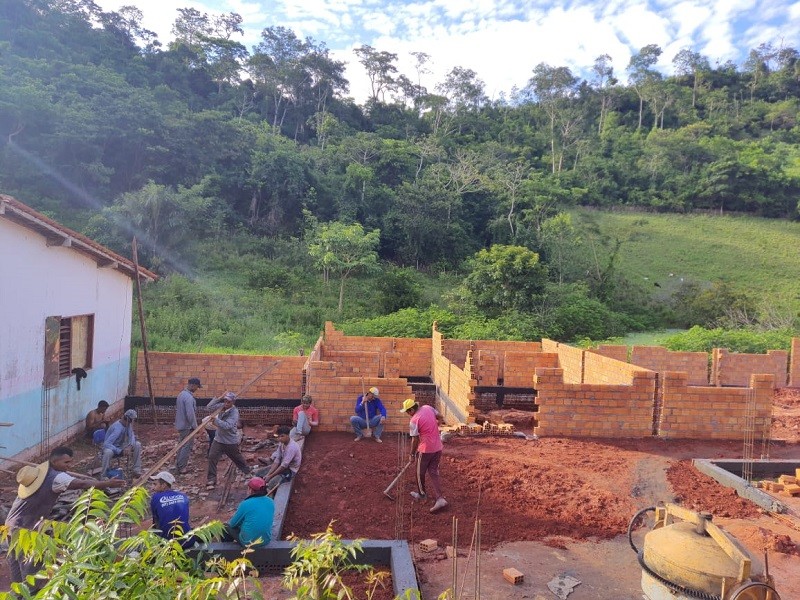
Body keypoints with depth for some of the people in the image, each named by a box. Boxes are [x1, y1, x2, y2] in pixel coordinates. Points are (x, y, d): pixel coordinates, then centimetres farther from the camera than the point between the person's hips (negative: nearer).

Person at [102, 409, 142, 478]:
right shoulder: (117, 428, -33)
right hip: (111, 447, -7)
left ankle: (137, 470, -3)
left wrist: (131, 445, -23)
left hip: (120, 446, 7)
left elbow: (131, 436, -2)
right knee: (108, 452, -40)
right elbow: (106, 444, -38)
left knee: (137, 445, -8)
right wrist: (119, 451, -42)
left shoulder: (128, 424, -9)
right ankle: (103, 476, -26)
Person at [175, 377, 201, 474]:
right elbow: (190, 414, -25)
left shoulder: (181, 394, 9)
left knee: (182, 446, 18)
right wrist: (195, 426, -14)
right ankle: (181, 468, 4)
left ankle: (178, 466, 26)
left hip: (180, 425, 10)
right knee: (187, 447, -1)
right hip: (187, 427, -10)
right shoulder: (189, 397, -23)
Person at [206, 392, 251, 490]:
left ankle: (249, 472, 40)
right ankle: (211, 480, -2)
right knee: (212, 457, -11)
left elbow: (227, 425, -34)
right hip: (219, 439, 5)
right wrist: (220, 398, -17)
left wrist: (216, 420, -41)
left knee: (238, 459, 15)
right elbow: (210, 407, -9)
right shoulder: (222, 406, -5)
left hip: (231, 442, -5)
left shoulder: (234, 412, -24)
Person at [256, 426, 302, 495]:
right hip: (281, 465, 9)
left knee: (272, 483, -31)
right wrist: (268, 474, -13)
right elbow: (277, 460, -3)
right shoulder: (281, 443, -4)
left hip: (290, 470, -9)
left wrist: (270, 476, -21)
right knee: (258, 473, 3)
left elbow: (284, 465, -28)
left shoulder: (292, 447, -29)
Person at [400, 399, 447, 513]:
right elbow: (438, 416, 15)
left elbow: (415, 440, -14)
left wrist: (412, 454, 0)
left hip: (425, 449, -7)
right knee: (434, 473, 11)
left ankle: (421, 494, 36)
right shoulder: (428, 407, -1)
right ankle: (440, 499, 0)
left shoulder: (414, 420, -18)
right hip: (438, 447, 7)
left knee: (420, 473, 17)